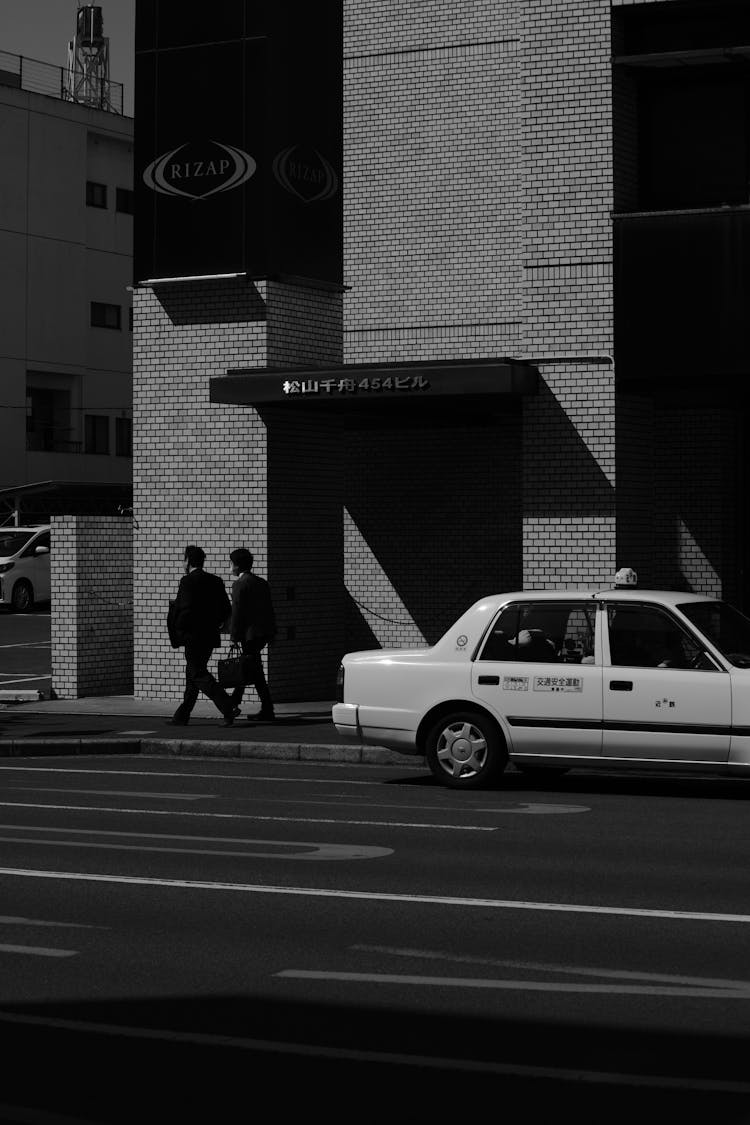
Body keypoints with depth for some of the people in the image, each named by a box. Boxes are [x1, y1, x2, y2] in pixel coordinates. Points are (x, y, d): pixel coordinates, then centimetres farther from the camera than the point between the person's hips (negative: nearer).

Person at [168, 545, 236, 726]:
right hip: (210, 636, 8)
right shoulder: (216, 581, 10)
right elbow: (226, 609, 9)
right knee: (193, 675, 14)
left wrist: (176, 631, -8)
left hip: (193, 636, -8)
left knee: (199, 675, -6)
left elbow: (185, 609, -21)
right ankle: (182, 717, 19)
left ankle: (227, 707, -20)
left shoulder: (188, 581, -12)